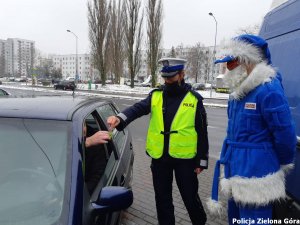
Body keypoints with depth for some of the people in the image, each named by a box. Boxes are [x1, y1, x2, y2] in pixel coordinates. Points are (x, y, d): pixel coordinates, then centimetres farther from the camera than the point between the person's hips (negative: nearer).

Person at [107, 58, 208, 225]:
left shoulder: (194, 99, -3)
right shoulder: (156, 95, 2)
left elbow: (202, 132, -1)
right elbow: (138, 108, -14)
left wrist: (202, 160, -1)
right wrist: (120, 118, -35)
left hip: (184, 158, -2)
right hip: (159, 157, 3)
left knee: (190, 197, 13)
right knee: (162, 198, 16)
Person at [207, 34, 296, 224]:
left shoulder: (268, 91, -20)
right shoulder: (239, 92, 9)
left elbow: (285, 134, -16)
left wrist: (282, 165, -1)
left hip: (256, 176, -9)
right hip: (237, 173, 9)